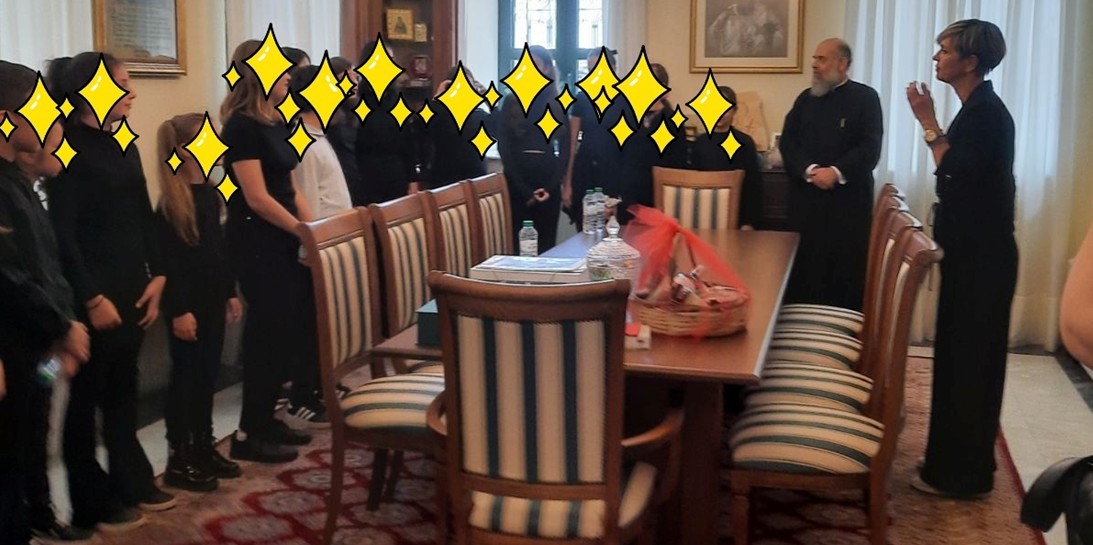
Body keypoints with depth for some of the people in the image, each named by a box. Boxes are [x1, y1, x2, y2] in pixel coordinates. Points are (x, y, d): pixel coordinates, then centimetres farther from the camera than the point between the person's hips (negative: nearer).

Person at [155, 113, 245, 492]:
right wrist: (179, 310, -19)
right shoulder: (171, 202, -15)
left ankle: (204, 447, 26)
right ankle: (179, 459, 10)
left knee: (208, 373, 14)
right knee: (185, 376, 0)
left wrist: (230, 291, 16)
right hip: (187, 301, -8)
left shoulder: (209, 191, 10)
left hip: (212, 296, 8)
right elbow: (169, 260, -17)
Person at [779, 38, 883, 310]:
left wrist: (836, 172, -19)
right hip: (806, 198, 3)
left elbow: (870, 148, -7)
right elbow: (787, 143, 4)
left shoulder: (865, 98, 1)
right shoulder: (806, 98, 13)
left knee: (848, 269, -1)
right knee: (804, 267, 2)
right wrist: (809, 170, -13)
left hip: (849, 199, -3)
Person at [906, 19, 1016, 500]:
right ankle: (959, 463, 29)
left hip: (981, 257, -10)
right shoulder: (978, 108, 13)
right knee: (962, 356, 16)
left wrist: (928, 123, -23)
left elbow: (958, 176, -26)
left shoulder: (986, 112, -17)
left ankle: (963, 474, 10)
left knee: (970, 359, -2)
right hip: (973, 253, 10)